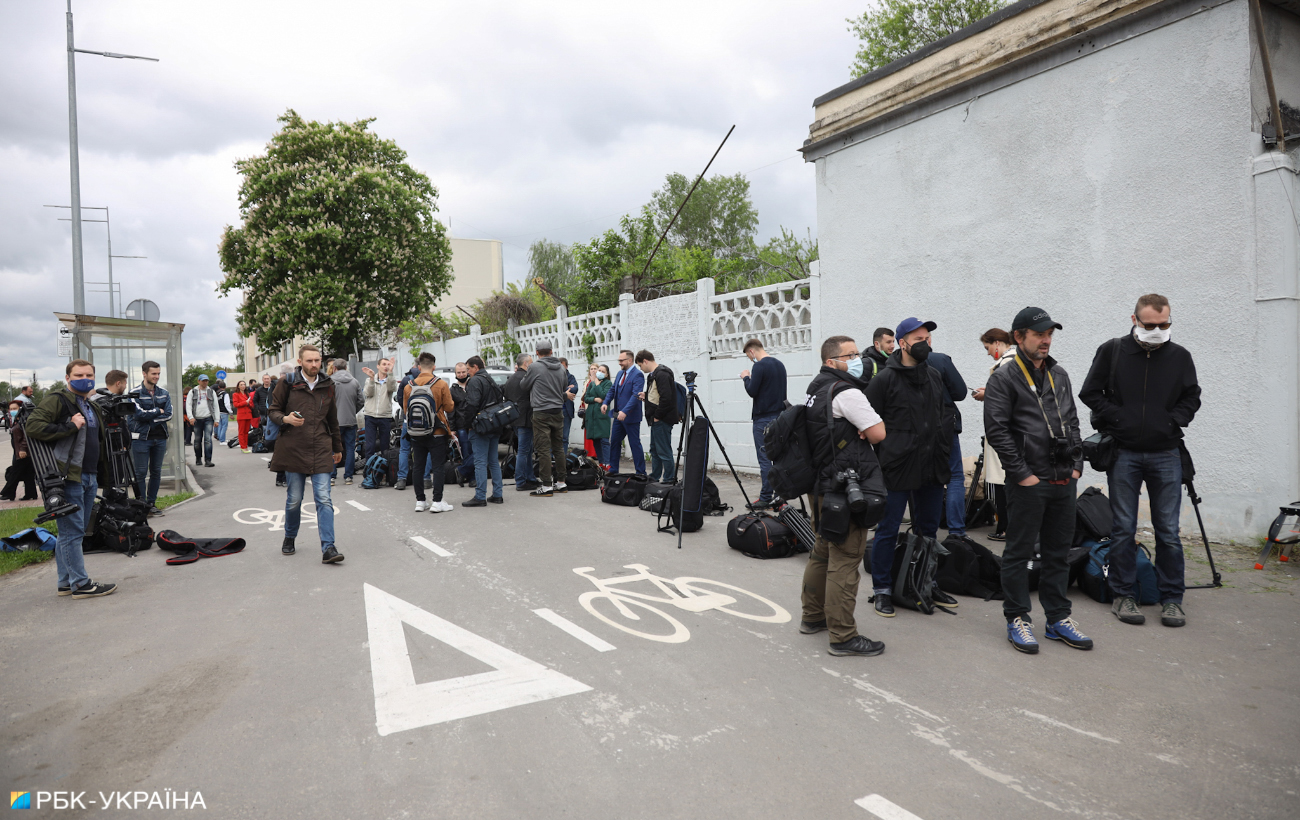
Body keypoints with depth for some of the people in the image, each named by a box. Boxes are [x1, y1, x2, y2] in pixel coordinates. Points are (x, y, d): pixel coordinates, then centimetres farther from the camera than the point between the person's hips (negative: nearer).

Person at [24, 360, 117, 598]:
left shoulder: (91, 406, 20)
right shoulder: (57, 400, -6)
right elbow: (33, 426, -18)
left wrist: (101, 474, 22)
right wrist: (69, 427, -20)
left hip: (89, 477, 9)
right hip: (68, 477, -9)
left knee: (70, 531, 14)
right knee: (72, 531, -5)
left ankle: (66, 582, 22)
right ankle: (80, 584, 0)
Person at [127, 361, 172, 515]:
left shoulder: (164, 393, 10)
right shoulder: (135, 393, -3)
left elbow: (169, 414, -3)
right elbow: (139, 414, -16)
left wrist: (149, 416, -11)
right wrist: (158, 411, -6)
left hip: (160, 438, 5)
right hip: (141, 438, -4)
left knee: (156, 472, 9)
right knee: (141, 472, -1)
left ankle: (151, 503, 18)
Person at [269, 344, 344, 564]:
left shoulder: (327, 385, 10)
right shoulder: (287, 383, 0)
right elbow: (272, 410, 6)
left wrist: (337, 447, 22)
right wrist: (285, 419, -17)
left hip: (321, 451, 2)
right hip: (293, 449, -1)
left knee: (324, 499, -6)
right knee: (294, 499, 9)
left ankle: (328, 548, -7)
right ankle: (289, 538, 32)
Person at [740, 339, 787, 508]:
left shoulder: (759, 366, -14)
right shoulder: (780, 364, 13)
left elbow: (752, 391, -17)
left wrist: (746, 378, 1)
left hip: (763, 418, -8)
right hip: (779, 415, 8)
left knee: (764, 458, -5)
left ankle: (766, 498, -3)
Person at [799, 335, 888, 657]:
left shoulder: (817, 389, 14)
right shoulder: (846, 392, -16)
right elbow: (878, 433, -19)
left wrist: (860, 430, 8)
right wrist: (866, 430, 3)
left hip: (823, 486, 10)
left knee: (822, 554, 20)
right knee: (845, 561, -6)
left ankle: (813, 617, 32)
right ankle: (843, 636, 0)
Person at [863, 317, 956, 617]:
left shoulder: (935, 376, 12)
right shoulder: (885, 379, -8)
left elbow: (945, 415, 21)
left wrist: (942, 450, 9)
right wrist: (879, 460, -10)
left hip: (932, 468, 7)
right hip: (897, 469, -7)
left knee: (928, 528, 17)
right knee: (888, 530, 1)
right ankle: (882, 589, 13)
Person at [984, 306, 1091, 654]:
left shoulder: (1059, 375, 14)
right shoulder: (1004, 378, -8)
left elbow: (1072, 423, 19)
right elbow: (996, 430, -14)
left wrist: (1076, 465, 8)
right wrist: (1022, 473, -15)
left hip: (1064, 482, 7)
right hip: (1028, 483, -7)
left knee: (1058, 553, 15)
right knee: (1019, 553, 3)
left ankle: (1058, 618, 26)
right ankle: (1018, 619, 15)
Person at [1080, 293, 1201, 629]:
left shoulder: (1180, 356, 5)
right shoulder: (1112, 351, -1)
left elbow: (1192, 398, 13)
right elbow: (1089, 392, 3)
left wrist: (1173, 421, -4)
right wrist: (1116, 418, -8)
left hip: (1166, 454, 2)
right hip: (1123, 453, -1)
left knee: (1168, 531, 4)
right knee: (1123, 529, 5)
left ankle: (1171, 598, 16)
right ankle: (1123, 595, 15)